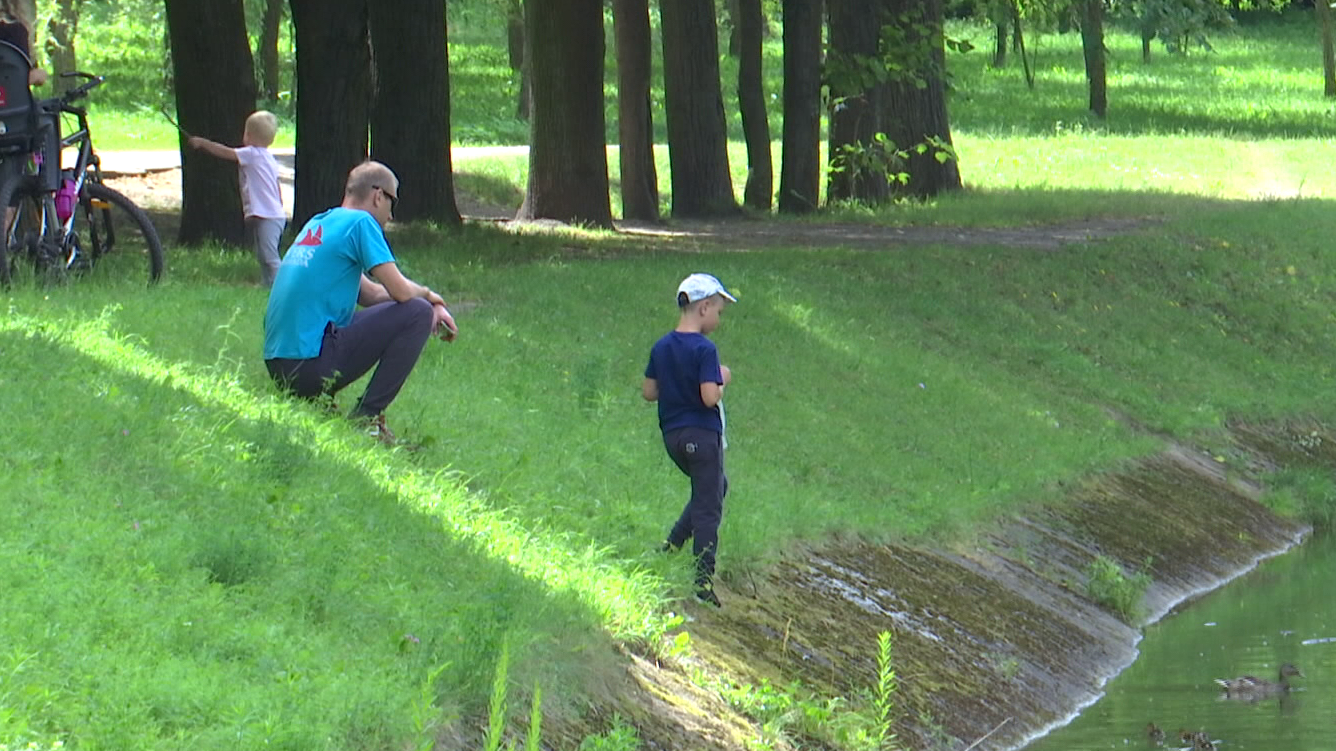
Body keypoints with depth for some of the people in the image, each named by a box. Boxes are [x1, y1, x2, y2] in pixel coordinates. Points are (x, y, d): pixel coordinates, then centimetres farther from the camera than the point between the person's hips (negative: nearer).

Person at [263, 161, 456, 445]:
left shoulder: (318, 223, 21)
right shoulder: (360, 222, -5)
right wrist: (429, 296, 11)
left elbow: (369, 293, 26)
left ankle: (314, 401, 14)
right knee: (418, 313, -4)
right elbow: (400, 291, -12)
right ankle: (367, 418, -6)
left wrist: (431, 305, 17)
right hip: (311, 365, -9)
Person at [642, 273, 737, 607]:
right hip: (701, 435, -8)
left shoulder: (662, 347, 5)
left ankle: (673, 543, 19)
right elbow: (710, 397, -23)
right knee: (708, 507, -1)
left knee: (715, 486, 27)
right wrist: (721, 379, -4)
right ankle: (703, 579, -4)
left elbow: (648, 392, 9)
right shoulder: (704, 349, -17)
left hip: (671, 435, 8)